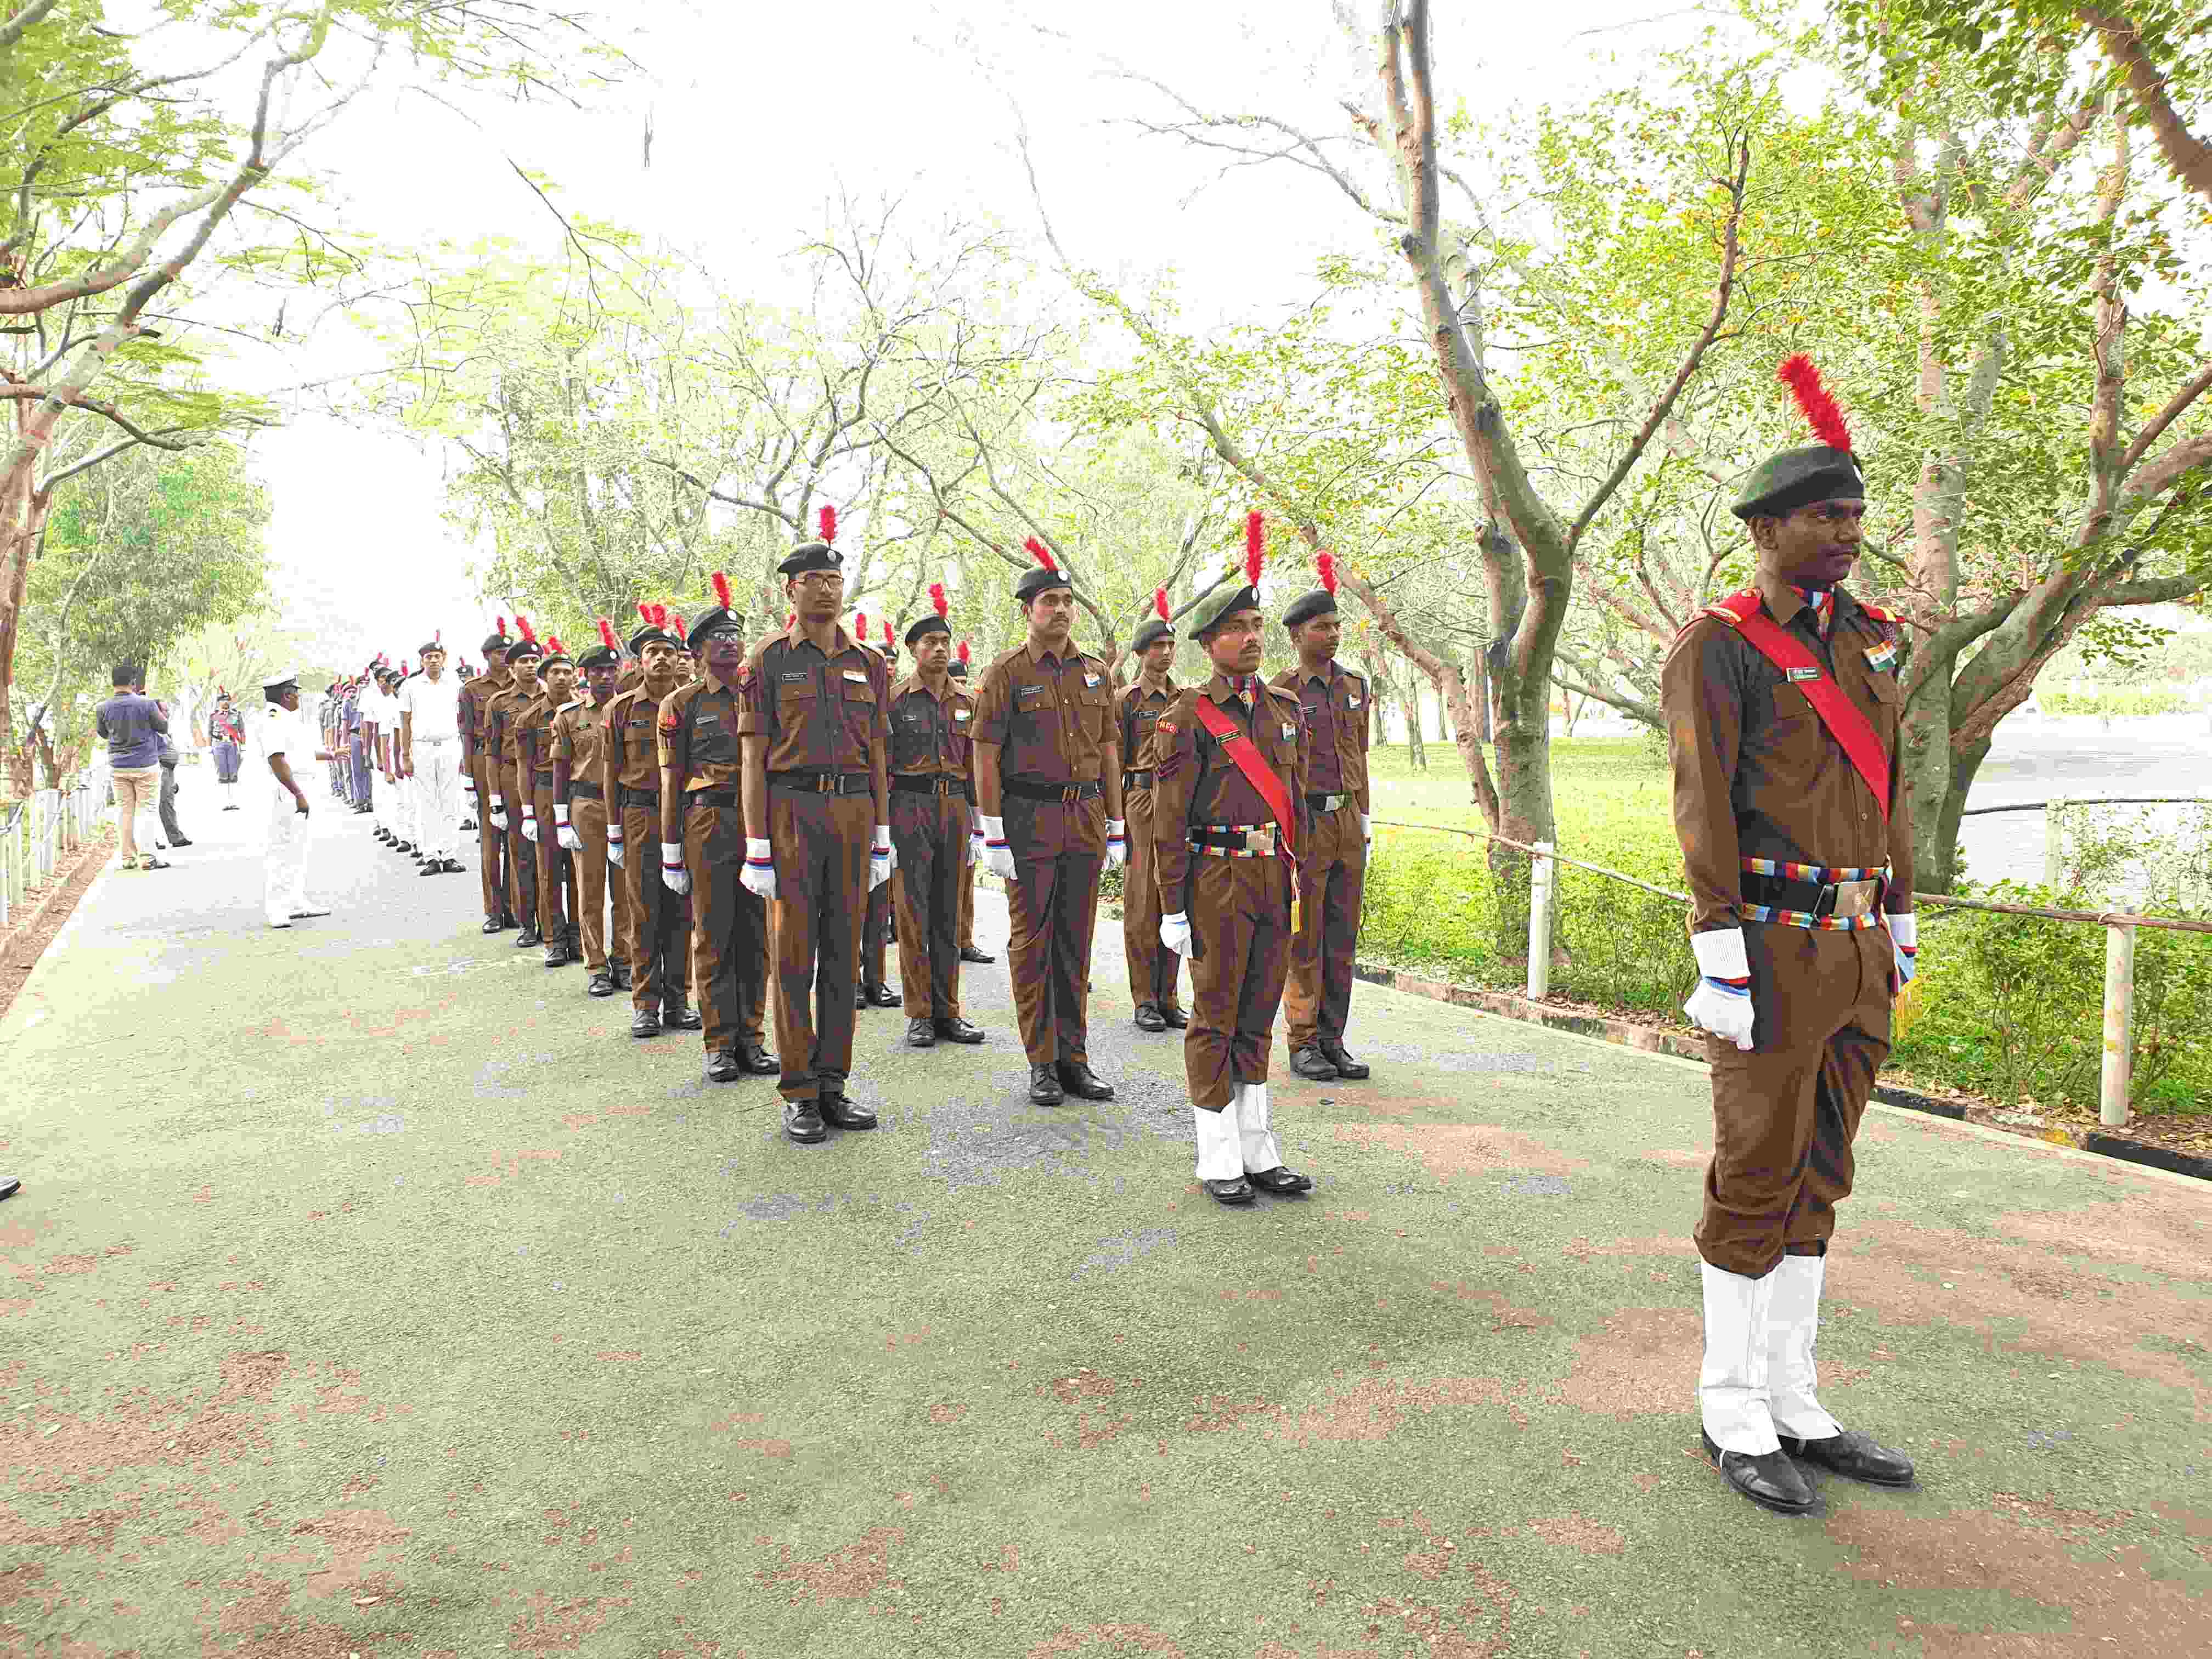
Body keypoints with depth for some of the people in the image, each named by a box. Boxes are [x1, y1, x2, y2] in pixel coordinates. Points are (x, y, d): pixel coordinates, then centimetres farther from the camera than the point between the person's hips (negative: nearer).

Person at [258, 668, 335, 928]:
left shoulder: (289, 719, 15)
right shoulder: (274, 720, -17)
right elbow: (277, 761, -25)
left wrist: (331, 755, 45)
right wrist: (298, 794, -28)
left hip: (298, 789, 11)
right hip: (285, 790, -11)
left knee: (298, 847, 16)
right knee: (281, 848, -9)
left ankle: (297, 902, 25)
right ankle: (274, 909, -6)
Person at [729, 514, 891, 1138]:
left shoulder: (868, 663, 11)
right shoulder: (768, 660, 1)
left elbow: (877, 754, 12)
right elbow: (754, 755, -2)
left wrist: (882, 838, 8)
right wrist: (757, 845, -9)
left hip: (854, 811, 4)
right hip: (791, 810, -3)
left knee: (843, 951, 7)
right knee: (794, 953, 0)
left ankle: (833, 1085, 16)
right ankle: (799, 1094, 7)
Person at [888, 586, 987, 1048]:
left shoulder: (965, 701, 12)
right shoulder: (895, 699, 0)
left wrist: (973, 825, 11)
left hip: (955, 809, 4)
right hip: (910, 807, -4)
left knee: (948, 915, 7)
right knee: (913, 915, -2)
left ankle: (947, 1012, 14)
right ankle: (919, 1015, 5)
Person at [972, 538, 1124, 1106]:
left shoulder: (1095, 672, 11)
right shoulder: (1006, 674, -2)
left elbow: (1108, 751, 14)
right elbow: (986, 758, -5)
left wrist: (1116, 827, 10)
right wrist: (993, 835, -11)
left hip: (1086, 818, 4)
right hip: (1028, 818, -4)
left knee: (1076, 943, 8)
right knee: (1032, 944, 1)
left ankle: (1074, 1059, 16)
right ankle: (1042, 1065, 10)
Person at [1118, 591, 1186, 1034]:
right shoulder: (1126, 700, 2)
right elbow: (1114, 761, -1)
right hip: (1143, 802, -4)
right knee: (1143, 908, -2)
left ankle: (1168, 998, 14)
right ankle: (1145, 1001, 6)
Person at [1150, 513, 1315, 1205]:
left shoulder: (1285, 709, 13)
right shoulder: (1187, 718, -5)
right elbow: (1169, 819, -6)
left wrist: (1301, 881, 14)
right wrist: (1173, 907, -9)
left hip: (1275, 881, 6)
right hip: (1218, 880, -5)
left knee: (1258, 1015, 11)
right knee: (1216, 1017, 1)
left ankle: (1258, 1151, 20)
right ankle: (1218, 1159, 10)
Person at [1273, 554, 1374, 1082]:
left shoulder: (1354, 687, 11)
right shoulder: (1280, 693, -6)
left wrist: (1365, 817, 14)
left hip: (1347, 821, 6)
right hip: (1304, 822, -5)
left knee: (1342, 938, 8)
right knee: (1304, 940, 0)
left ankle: (1332, 1042, 16)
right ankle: (1303, 1045, 10)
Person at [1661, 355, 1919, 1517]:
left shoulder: (1866, 639, 14)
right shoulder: (1716, 650, -10)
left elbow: (1887, 796, 18)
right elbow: (1703, 812, -15)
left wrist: (1901, 928, 17)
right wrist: (1722, 973, -18)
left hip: (1857, 954, 8)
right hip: (1775, 950, -8)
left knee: (1817, 1178, 13)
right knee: (1755, 1182, 1)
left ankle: (1792, 1405, 25)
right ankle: (1734, 1413, 16)